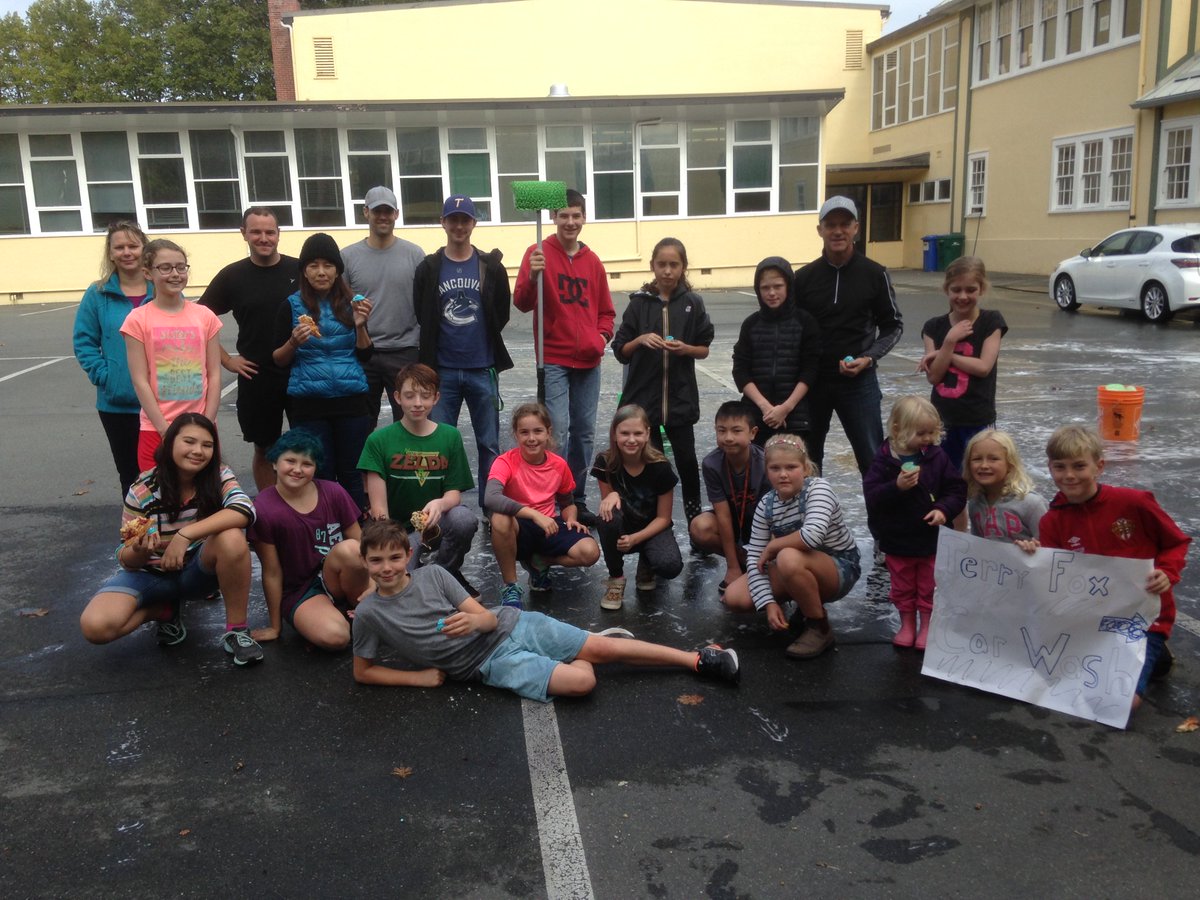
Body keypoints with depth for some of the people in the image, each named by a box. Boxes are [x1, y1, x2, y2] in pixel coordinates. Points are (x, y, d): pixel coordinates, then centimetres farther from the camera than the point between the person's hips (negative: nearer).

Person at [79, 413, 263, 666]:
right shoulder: (142, 491, -15)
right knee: (95, 626, -27)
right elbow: (127, 560, -8)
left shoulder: (219, 476, -14)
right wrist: (139, 551, -33)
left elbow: (244, 511, -35)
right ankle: (166, 610, 5)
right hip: (151, 575, 0)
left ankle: (237, 631, -16)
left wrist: (185, 535, -40)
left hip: (198, 572, 0)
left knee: (232, 538, -34)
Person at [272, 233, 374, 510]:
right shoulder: (291, 307, 2)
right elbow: (278, 360, 5)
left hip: (351, 398, 1)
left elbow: (365, 356, 6)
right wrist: (294, 342, -15)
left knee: (352, 473, 5)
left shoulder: (350, 304, 6)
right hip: (309, 403, -1)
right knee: (321, 475, 6)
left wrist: (360, 326, -10)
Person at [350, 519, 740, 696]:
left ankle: (698, 659, 7)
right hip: (491, 663, -2)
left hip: (509, 624, 2)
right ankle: (578, 659, 14)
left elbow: (488, 618, -3)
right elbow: (362, 671, 5)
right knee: (582, 680, -22)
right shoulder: (370, 612, -7)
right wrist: (418, 676, -4)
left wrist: (474, 621, -27)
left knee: (603, 646, -6)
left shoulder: (432, 574, -4)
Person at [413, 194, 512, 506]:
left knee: (489, 444, 7)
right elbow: (423, 317, 7)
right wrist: (441, 344, 6)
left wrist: (483, 341, 6)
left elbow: (502, 314, 7)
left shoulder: (491, 267, 2)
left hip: (483, 370, 0)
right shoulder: (429, 269, 2)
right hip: (443, 372, 0)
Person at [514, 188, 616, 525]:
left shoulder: (593, 261, 10)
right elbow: (522, 304, -14)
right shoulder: (539, 254, -4)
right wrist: (532, 277, -32)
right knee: (558, 430, -11)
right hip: (553, 360, -5)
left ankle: (578, 500, 22)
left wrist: (602, 335, -2)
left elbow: (606, 311, 17)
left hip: (588, 361, 5)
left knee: (585, 432, 9)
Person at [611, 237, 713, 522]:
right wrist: (640, 340, -17)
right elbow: (620, 351, 1)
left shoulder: (693, 303, 1)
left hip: (680, 395, 0)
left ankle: (693, 510, 26)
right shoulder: (639, 303, 0)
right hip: (644, 395, 0)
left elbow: (704, 350, 6)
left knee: (686, 456, 7)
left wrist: (685, 348, -14)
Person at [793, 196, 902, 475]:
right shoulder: (804, 277, 0)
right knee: (808, 457, 13)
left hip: (859, 381, -1)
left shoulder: (874, 274, -3)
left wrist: (869, 358, -11)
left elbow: (893, 326, 4)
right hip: (812, 381, 2)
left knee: (873, 459, 2)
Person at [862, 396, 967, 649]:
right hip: (897, 539, 0)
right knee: (902, 587, 16)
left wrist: (944, 509, -20)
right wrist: (897, 486, -33)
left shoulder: (937, 457, -8)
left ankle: (927, 626, 30)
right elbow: (872, 496, -19)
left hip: (932, 537, 1)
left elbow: (956, 489, -4)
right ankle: (906, 624, 34)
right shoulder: (884, 460, -13)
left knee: (929, 586, 14)